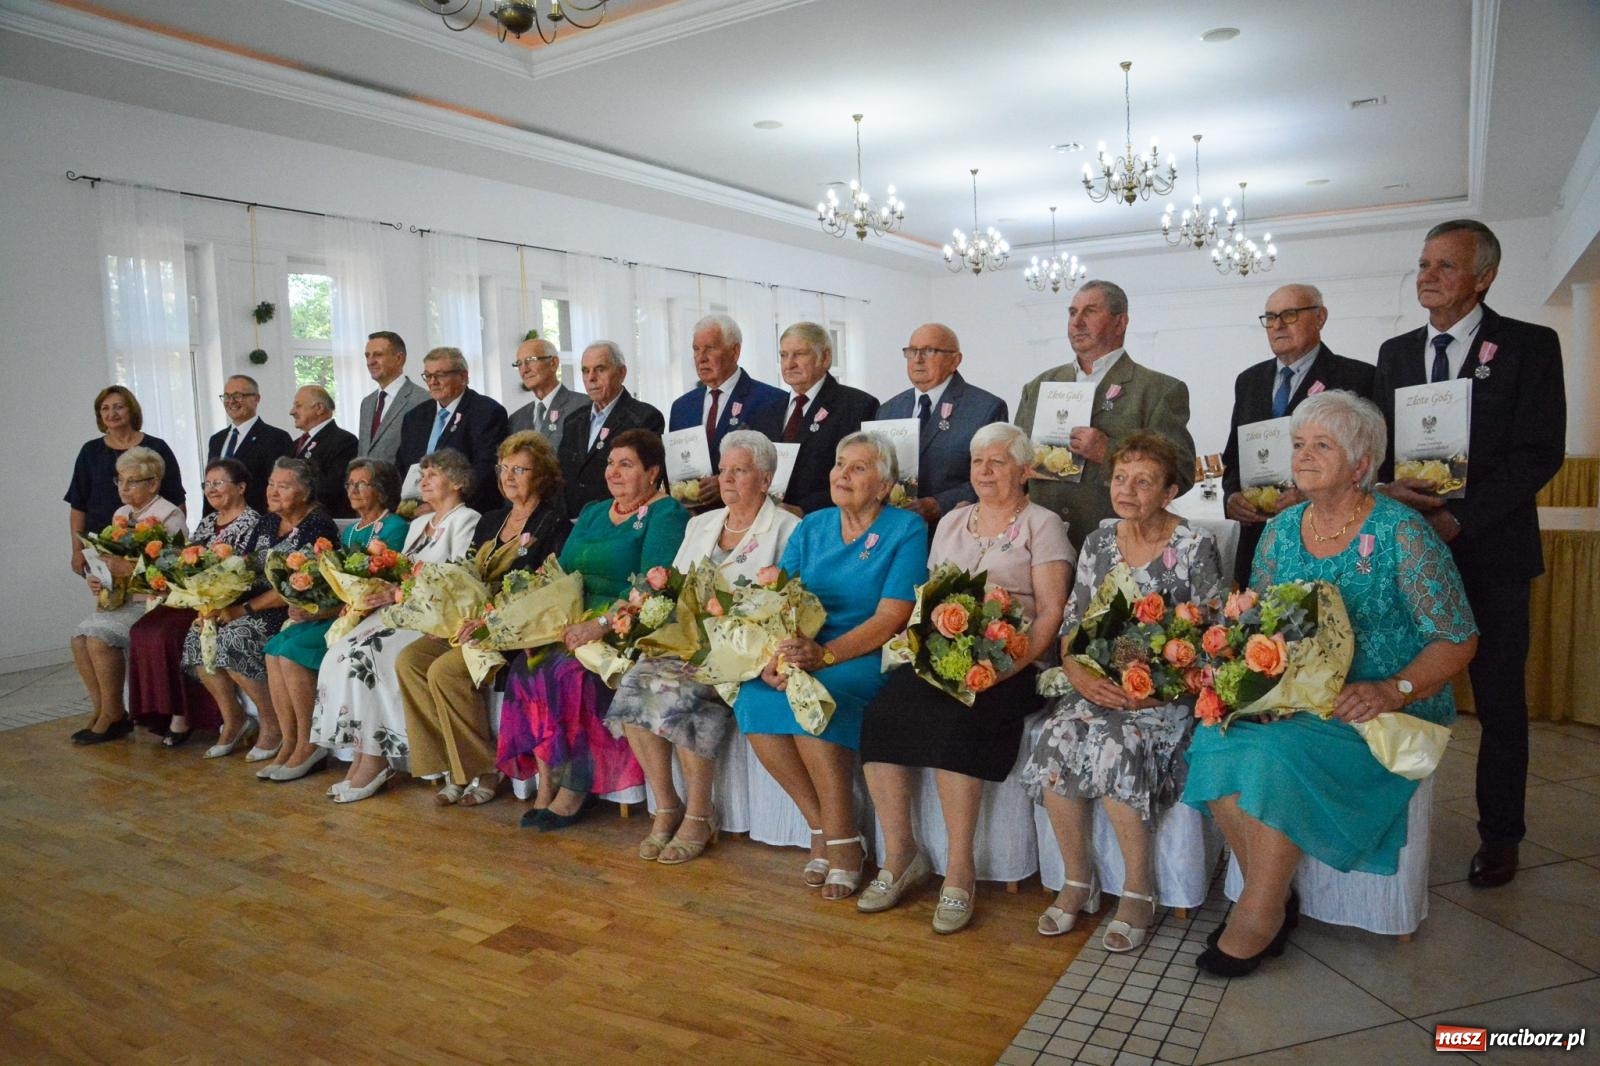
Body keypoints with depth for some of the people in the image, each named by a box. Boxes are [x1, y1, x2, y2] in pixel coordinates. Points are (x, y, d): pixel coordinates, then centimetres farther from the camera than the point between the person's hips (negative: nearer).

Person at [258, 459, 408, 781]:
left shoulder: (393, 528, -6)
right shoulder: (350, 530, 21)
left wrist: (321, 611, -17)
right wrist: (307, 607, -3)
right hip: (333, 613, 8)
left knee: (293, 650, -23)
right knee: (274, 647, -13)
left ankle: (308, 745, -11)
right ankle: (289, 742, -9)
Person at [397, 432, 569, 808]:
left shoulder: (554, 523, -4)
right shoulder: (490, 521, 20)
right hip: (473, 622, 8)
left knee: (445, 670, -27)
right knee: (408, 660, -14)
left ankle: (483, 769, -9)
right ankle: (450, 768, -8)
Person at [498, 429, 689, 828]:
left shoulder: (666, 514, -3)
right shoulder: (592, 513, 21)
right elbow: (561, 573, 16)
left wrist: (601, 624, -26)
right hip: (575, 624, 7)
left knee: (572, 671, -29)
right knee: (526, 665, -18)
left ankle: (573, 791, -16)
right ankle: (546, 781, -14)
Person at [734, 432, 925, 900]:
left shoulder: (906, 529, -3)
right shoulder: (812, 527, 12)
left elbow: (890, 618, -13)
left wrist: (824, 655, -25)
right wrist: (772, 656, -17)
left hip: (867, 657, -5)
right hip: (805, 655, 5)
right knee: (753, 698, -23)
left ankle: (843, 841, -13)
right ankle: (821, 826, -6)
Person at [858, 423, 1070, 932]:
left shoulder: (1042, 524, 6)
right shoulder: (951, 522, 22)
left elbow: (1050, 613, -3)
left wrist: (1008, 668, -18)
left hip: (1010, 665, -5)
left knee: (954, 722, -33)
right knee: (881, 714, -22)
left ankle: (960, 869, -17)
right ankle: (899, 854, -8)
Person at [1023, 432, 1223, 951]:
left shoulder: (1195, 547, -5)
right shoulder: (1098, 541, 9)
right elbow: (1071, 625, 9)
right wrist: (1081, 676, -10)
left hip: (1168, 693, -4)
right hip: (1101, 687, 4)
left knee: (1116, 745, -32)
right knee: (1058, 739, -25)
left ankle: (1139, 893, -11)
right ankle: (1077, 882, -7)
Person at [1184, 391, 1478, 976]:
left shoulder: (1401, 533, -8)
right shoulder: (1280, 531, 8)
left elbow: (1457, 639, -8)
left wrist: (1393, 691, -24)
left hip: (1384, 715, -5)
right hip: (1292, 704, 5)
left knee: (1278, 754, -30)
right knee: (1217, 741, -23)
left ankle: (1259, 917, -10)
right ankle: (1272, 897, -6)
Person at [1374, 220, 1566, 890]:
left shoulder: (1530, 346, -2)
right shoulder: (1395, 352, 11)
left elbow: (1540, 454, -10)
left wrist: (1460, 520, -19)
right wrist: (1388, 487, -11)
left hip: (1490, 552, -3)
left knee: (1499, 701, 8)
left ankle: (1499, 834, 22)